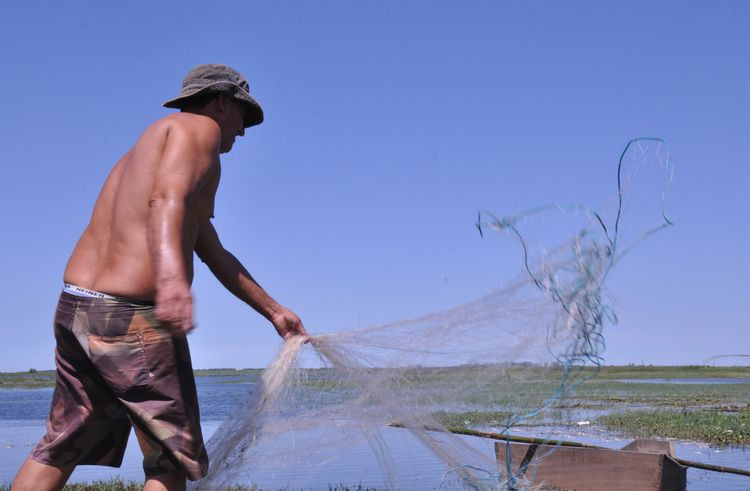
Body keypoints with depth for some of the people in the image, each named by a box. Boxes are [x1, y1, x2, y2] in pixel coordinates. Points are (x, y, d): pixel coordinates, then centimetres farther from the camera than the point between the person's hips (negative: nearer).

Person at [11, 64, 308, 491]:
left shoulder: (153, 143, 28)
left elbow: (217, 256, 31)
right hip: (134, 317, -9)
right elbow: (166, 200, -23)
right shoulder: (200, 128, 0)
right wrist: (171, 276, -40)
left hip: (74, 308, 9)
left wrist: (274, 311, 35)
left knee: (59, 449, 18)